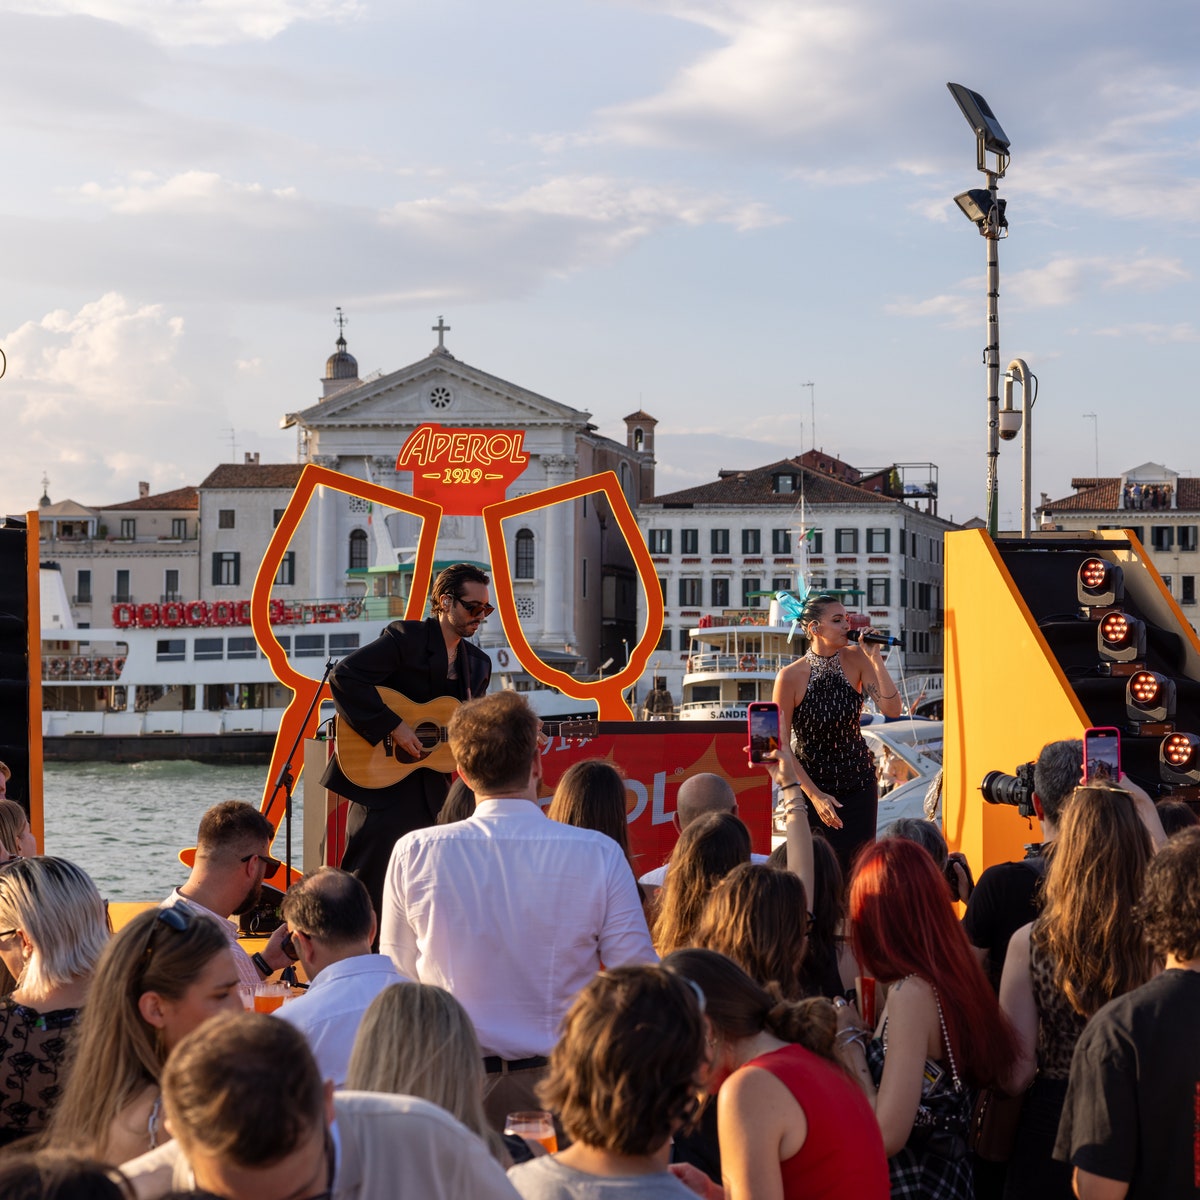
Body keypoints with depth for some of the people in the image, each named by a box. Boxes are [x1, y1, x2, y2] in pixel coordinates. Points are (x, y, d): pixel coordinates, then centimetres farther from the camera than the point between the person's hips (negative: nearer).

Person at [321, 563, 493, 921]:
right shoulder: (406, 638, -10)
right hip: (380, 781, -7)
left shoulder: (478, 663, 12)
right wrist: (392, 726, -22)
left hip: (432, 791, 7)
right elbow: (344, 676, -19)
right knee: (364, 890, -2)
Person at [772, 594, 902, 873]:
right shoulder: (790, 677, -15)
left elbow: (892, 709, -15)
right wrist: (814, 795, -15)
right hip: (810, 783, -2)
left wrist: (875, 657, -21)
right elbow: (782, 744, -11)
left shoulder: (856, 659, -7)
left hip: (858, 784, 2)